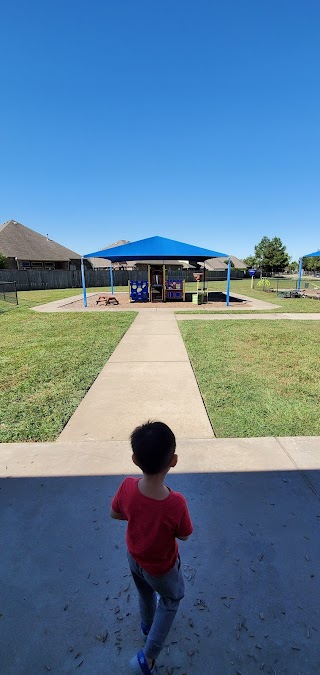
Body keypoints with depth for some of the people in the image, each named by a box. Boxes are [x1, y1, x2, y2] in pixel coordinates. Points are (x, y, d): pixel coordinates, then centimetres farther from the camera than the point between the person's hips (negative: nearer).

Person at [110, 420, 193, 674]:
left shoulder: (127, 486, -34)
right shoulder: (176, 503, -43)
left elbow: (115, 513, -12)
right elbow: (183, 536, -20)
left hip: (134, 558, 4)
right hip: (161, 568, -3)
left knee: (145, 594, 36)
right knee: (171, 600, 32)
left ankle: (148, 625, 64)